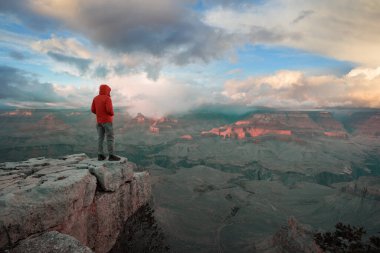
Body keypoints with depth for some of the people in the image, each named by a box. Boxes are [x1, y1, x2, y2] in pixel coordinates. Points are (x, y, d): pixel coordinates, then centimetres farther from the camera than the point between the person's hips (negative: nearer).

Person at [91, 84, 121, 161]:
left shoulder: (95, 98, 8)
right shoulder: (107, 98, -13)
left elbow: (93, 110, 7)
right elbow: (109, 109, -23)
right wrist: (112, 114, -2)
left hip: (99, 121, 7)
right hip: (107, 121, -7)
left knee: (100, 138, 8)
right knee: (110, 138, -4)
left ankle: (100, 155, 9)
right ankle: (111, 155, -4)